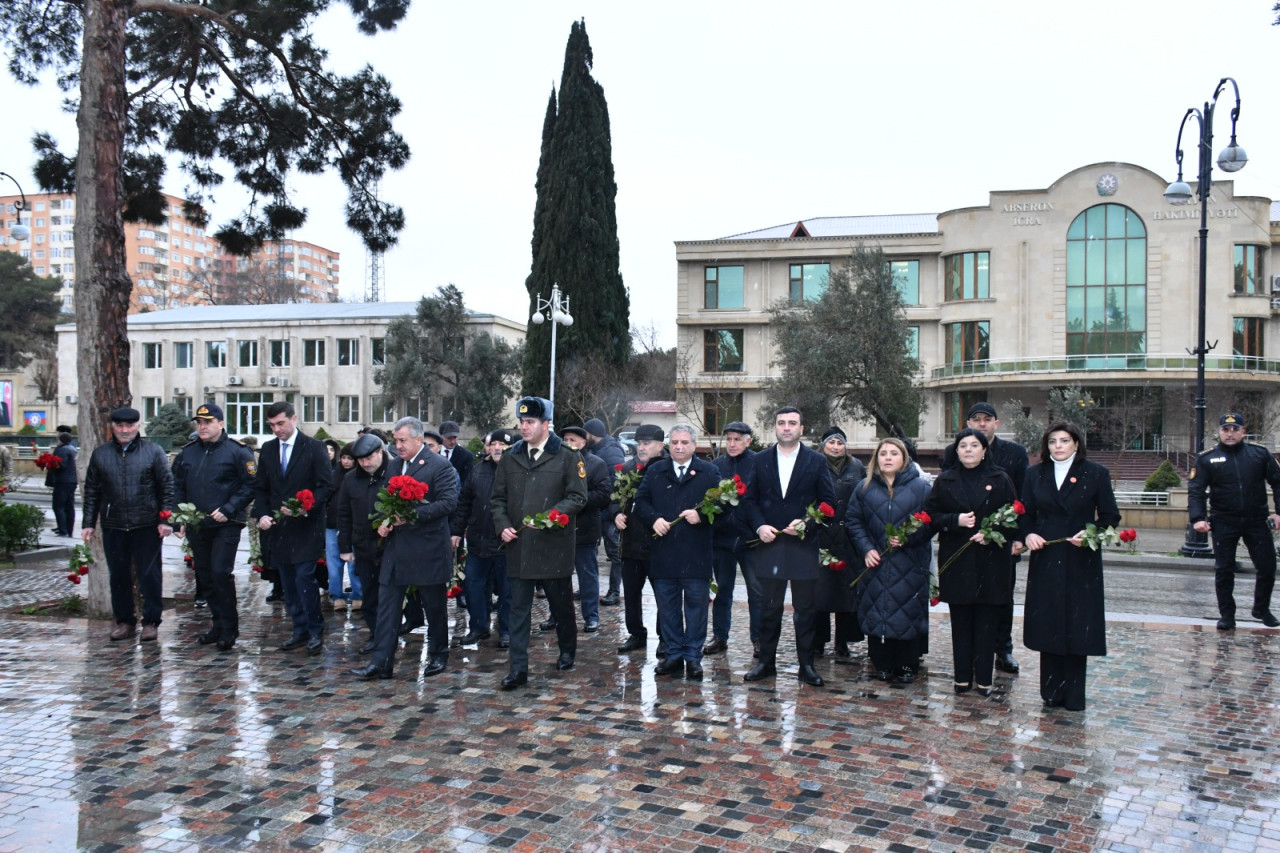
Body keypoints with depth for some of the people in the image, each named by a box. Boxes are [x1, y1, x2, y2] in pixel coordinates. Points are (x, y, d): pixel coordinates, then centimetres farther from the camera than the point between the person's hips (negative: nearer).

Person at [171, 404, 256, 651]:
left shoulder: (237, 452, -6)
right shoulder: (187, 453, 10)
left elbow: (250, 485, -9)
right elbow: (178, 487, 16)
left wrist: (228, 510, -16)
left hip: (226, 525, -6)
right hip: (196, 526, 6)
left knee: (221, 573, -12)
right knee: (204, 576, 10)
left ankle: (229, 628, 1)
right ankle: (218, 624, 22)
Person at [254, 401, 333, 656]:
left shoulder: (314, 448, -5)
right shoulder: (268, 450, 10)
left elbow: (325, 485, -8)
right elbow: (260, 488, 13)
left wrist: (304, 508, -21)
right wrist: (262, 514, -4)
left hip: (305, 527, -5)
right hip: (278, 528, 5)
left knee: (305, 579, -8)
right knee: (288, 584, 9)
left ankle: (315, 631, 5)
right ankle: (301, 631, 19)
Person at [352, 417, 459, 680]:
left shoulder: (439, 466, -9)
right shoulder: (394, 466, 12)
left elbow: (449, 502, -17)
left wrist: (413, 515, -24)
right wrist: (382, 522, 0)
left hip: (428, 550, -6)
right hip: (396, 548, 6)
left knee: (435, 607, 9)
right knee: (386, 606, 2)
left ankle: (438, 656, 24)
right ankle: (380, 663, 3)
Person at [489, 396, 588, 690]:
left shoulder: (567, 457, -3)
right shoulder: (510, 459, 9)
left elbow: (578, 497, -7)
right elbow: (498, 498, 13)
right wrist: (502, 525, -4)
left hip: (554, 545, -3)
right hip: (518, 546, 3)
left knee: (561, 604, 12)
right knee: (519, 609, 2)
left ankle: (567, 651, 36)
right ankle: (518, 668, 5)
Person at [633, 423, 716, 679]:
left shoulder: (709, 471, 3)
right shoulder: (655, 471, 10)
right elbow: (641, 501, 7)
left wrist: (701, 515, -18)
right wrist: (654, 519, -10)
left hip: (696, 554, -2)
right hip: (663, 552, 3)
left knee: (696, 607, 3)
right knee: (668, 608, 9)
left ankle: (693, 658, 11)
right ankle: (673, 655, 18)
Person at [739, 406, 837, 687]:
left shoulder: (816, 462, 2)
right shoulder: (761, 460, 7)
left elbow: (829, 502, 1)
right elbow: (749, 499, 7)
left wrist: (807, 523, -13)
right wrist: (759, 526, -8)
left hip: (804, 545, -1)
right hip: (769, 542, 1)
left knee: (805, 609, 6)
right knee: (769, 608, 8)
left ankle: (806, 665, 15)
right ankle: (766, 662, 17)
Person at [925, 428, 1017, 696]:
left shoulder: (1000, 479, 5)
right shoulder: (945, 480, 8)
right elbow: (930, 515, 4)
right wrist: (955, 521, -13)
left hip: (991, 560, -1)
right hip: (956, 560, 1)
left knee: (987, 620, 1)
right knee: (961, 620, 4)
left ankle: (984, 678, 9)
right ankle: (962, 677, 11)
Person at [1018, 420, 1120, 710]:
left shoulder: (1095, 474, 0)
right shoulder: (1035, 474, 8)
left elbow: (1110, 516, -1)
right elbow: (1026, 515, 10)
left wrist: (1090, 534, -18)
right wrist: (1027, 535, -10)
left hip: (1081, 563, -2)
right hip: (1045, 561, 2)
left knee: (1077, 627, 1)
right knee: (1048, 626, 5)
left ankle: (1073, 695, 12)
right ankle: (1052, 692, 16)